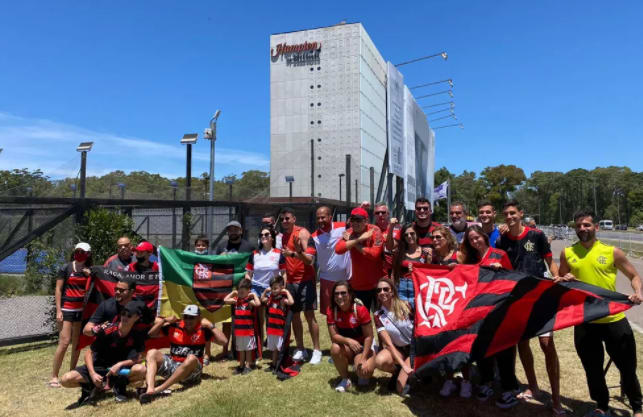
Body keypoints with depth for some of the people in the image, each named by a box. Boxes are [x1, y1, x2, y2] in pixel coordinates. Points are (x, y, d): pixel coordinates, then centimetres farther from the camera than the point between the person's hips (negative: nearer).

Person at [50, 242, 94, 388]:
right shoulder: (66, 268, -3)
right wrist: (58, 310, -9)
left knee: (77, 343, 6)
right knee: (64, 342, -10)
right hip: (66, 309, -4)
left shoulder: (88, 271, 8)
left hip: (81, 309, 4)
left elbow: (89, 289, 7)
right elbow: (58, 289, -3)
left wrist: (89, 276, -9)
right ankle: (54, 377, 0)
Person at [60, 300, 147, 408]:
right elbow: (89, 353, -11)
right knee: (66, 379, -24)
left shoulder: (137, 335, -12)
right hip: (99, 367, 0)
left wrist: (120, 364, -26)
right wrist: (92, 374, -23)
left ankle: (119, 386, -1)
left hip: (120, 370, 1)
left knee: (141, 370, -31)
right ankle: (91, 386, 6)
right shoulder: (107, 331, -18)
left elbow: (138, 358, -11)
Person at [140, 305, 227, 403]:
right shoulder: (174, 327, 5)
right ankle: (150, 390, -40)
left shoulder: (203, 331, -2)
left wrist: (210, 326, -12)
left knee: (192, 358, -36)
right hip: (171, 364, 4)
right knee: (152, 353, -17)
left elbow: (223, 341, -12)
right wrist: (164, 320, 0)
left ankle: (158, 389, -40)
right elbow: (151, 334, 10)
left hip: (191, 369, -3)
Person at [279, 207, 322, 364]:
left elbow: (310, 260, -19)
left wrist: (295, 252, -34)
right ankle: (300, 350, 19)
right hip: (291, 281, 7)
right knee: (294, 315, 9)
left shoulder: (302, 233, -10)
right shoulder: (284, 236, 12)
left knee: (309, 314, -6)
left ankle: (317, 351, 2)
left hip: (305, 280, -7)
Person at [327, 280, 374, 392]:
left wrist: (363, 359, -24)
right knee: (335, 348, -32)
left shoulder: (360, 309, -21)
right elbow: (334, 336, -15)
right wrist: (348, 341, -34)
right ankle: (345, 379, -6)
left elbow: (369, 336, -17)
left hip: (363, 347, -2)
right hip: (346, 348, 2)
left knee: (364, 372, -28)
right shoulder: (331, 311, -12)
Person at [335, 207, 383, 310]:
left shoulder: (374, 231, -13)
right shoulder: (349, 232, -1)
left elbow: (374, 253, -26)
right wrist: (359, 239, -22)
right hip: (358, 284, 4)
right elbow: (338, 249, -17)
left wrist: (354, 243, -16)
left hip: (375, 283, -4)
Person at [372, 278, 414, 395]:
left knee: (401, 389, -18)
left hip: (414, 347, -2)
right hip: (397, 349, 3)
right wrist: (403, 365, -25)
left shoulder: (405, 306, -13)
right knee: (379, 361, -31)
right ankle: (397, 371, 2)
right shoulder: (378, 315, -8)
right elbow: (389, 343, -14)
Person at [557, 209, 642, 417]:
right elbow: (559, 280, 15)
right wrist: (563, 280, -7)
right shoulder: (567, 253, 3)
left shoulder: (612, 252, -3)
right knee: (592, 369, 14)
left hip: (614, 320, -1)